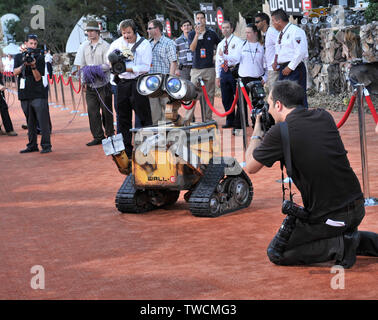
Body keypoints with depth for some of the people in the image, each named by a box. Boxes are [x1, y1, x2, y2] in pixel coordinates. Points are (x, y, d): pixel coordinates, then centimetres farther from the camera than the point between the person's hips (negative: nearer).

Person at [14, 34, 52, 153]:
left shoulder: (40, 58, 0)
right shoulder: (18, 57, 11)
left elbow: (38, 78, -5)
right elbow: (15, 72, -3)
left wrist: (33, 66, -20)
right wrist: (23, 65, -18)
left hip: (39, 94, -3)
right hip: (25, 94, 4)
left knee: (43, 120, -9)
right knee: (30, 121, 9)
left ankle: (46, 145, -6)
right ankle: (32, 145, 16)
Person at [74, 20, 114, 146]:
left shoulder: (105, 46, -4)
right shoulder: (84, 46, 11)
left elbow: (108, 65, -9)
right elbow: (80, 65, 12)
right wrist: (85, 76, -1)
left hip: (103, 84, -4)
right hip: (90, 84, 4)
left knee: (106, 110, 1)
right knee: (92, 111, 1)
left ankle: (110, 135, 13)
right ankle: (98, 137, 7)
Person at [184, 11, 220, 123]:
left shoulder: (212, 34, 7)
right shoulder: (192, 34, 5)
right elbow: (192, 48, -11)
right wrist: (197, 34, -18)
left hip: (209, 68, 1)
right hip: (196, 68, -1)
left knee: (209, 94, 2)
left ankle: (208, 118, 9)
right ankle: (187, 118, -3)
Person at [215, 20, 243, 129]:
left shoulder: (238, 41, -4)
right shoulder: (220, 44, 17)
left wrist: (224, 56, -23)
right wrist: (217, 76, 14)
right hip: (224, 72, 7)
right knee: (226, 99, 8)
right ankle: (230, 121, 17)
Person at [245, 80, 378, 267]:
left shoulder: (280, 132, -13)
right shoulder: (324, 117, 5)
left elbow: (250, 167, 3)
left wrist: (257, 133, 19)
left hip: (329, 216, -7)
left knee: (276, 253, 8)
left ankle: (339, 246, -4)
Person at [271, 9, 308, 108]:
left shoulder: (295, 31, -10)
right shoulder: (281, 34, 19)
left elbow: (300, 52, -19)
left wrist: (290, 67, -18)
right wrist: (275, 62, 9)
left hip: (294, 69, -9)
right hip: (283, 69, 9)